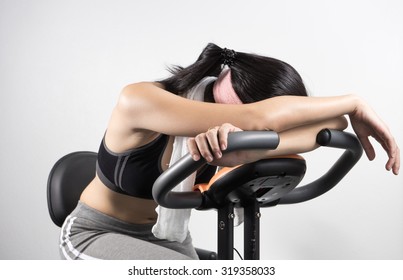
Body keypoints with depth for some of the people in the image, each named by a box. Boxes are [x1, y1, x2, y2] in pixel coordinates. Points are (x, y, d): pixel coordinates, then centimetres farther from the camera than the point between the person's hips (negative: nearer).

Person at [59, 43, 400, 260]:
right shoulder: (138, 101, -33)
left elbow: (328, 123, -30)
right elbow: (258, 119, -46)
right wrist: (354, 104, -35)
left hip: (164, 233, 6)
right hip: (95, 235, -5)